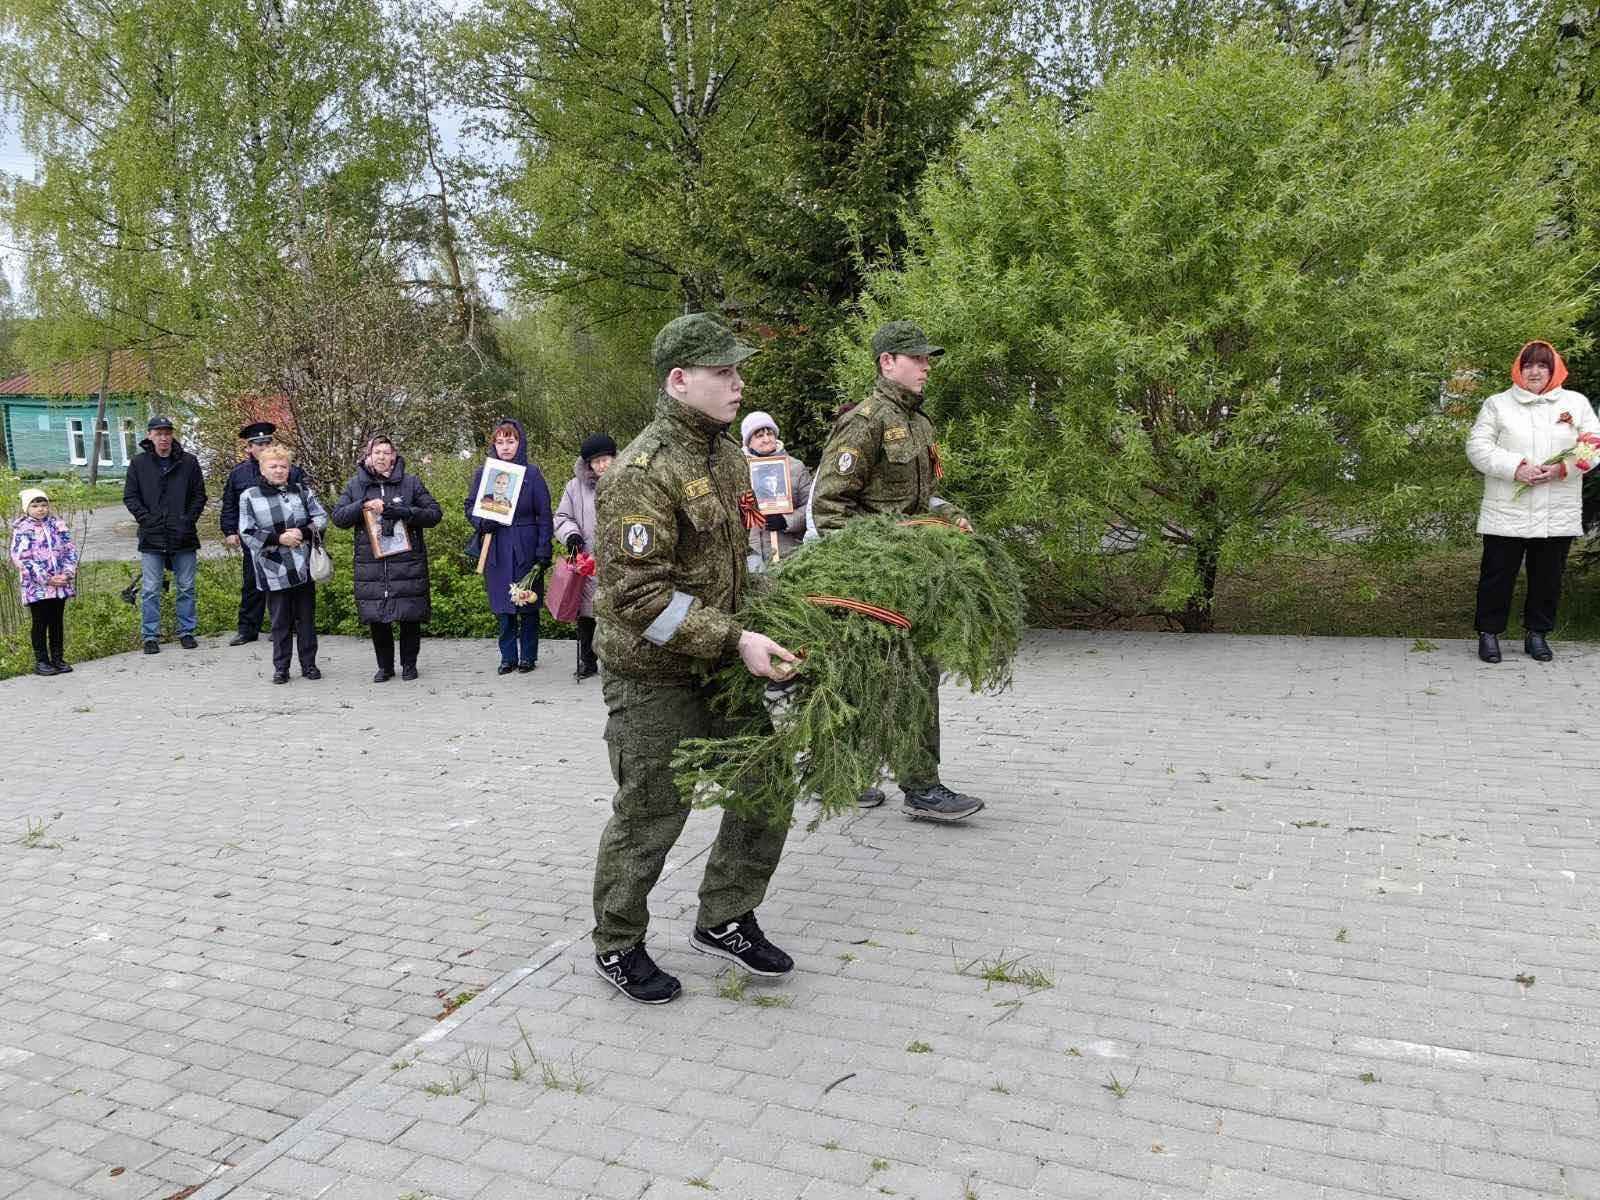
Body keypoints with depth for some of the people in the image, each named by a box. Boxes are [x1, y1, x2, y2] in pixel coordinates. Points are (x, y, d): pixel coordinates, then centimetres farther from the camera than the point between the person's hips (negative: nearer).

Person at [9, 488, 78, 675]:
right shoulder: (22, 529, -4)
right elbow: (21, 559, -11)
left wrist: (67, 574, -10)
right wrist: (47, 579, -16)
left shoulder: (58, 524, 7)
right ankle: (41, 661, 10)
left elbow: (70, 550, 6)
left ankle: (58, 659, 18)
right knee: (40, 623, 2)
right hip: (36, 586, -3)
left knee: (57, 621, 10)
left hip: (61, 584, 3)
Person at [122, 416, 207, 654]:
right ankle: (150, 636, 9)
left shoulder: (188, 462, 3)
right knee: (150, 590, 2)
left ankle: (186, 632, 19)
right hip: (151, 537, -1)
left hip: (183, 536, 1)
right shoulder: (139, 463, 2)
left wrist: (189, 519, -6)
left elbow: (199, 495, 6)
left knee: (186, 588, 8)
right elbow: (129, 496, 4)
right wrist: (146, 518, -8)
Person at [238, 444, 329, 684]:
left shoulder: (302, 491, 7)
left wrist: (303, 532, -13)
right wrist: (278, 539, -14)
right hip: (273, 572, -2)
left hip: (303, 568, 2)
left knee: (306, 618, 9)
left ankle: (309, 664, 19)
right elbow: (247, 533, -4)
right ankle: (281, 667, 14)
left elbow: (322, 518, 4)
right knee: (280, 621, 5)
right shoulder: (249, 496, 0)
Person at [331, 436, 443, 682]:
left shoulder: (411, 483, 4)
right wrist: (363, 506, -12)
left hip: (407, 563, -1)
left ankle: (409, 664, 19)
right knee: (376, 618, 5)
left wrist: (403, 512, -14)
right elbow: (338, 517, 5)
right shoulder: (356, 485, 9)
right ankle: (385, 666, 20)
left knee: (410, 617, 2)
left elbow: (435, 513, 0)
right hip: (370, 566, 2)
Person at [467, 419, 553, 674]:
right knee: (503, 607, 7)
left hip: (526, 548, -2)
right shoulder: (483, 473, 5)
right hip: (496, 550, 2)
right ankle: (508, 656, 16)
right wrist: (482, 522, -10)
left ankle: (528, 656, 16)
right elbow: (470, 507, 12)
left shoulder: (532, 473, -2)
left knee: (528, 605, 5)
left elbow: (544, 515, -2)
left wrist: (544, 551, -8)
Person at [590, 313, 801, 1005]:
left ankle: (723, 921, 29)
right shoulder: (642, 472, -21)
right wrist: (735, 640, -28)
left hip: (720, 664, 8)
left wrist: (754, 626, 15)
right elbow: (638, 594, -27)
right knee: (650, 817, 4)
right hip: (652, 674, -8)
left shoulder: (726, 456, 9)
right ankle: (617, 948, 26)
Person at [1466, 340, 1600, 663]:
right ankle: (1488, 631, 16)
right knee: (1497, 575, 3)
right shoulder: (1497, 404, 4)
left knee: (1548, 577, 10)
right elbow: (1477, 447, -5)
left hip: (1558, 515, 2)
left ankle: (1537, 633, 24)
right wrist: (1515, 467, -18)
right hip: (1506, 513, -2)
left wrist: (1561, 468, -14)